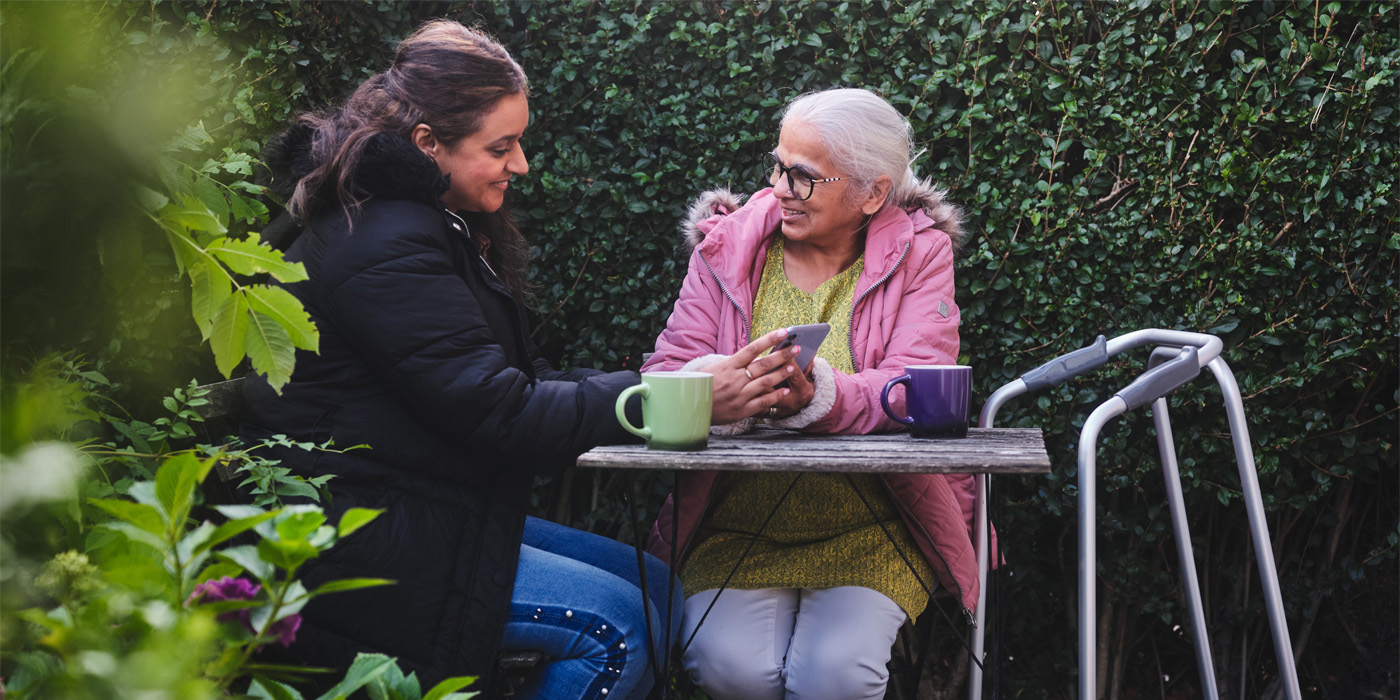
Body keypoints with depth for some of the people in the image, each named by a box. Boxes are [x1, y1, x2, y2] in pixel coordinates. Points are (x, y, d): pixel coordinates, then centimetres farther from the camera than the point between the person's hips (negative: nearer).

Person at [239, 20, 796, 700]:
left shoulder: (426, 227, 15)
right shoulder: (387, 251, -19)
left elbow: (515, 380, 11)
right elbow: (501, 416, -23)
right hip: (350, 545, -11)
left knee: (660, 586, 4)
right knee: (616, 626, -19)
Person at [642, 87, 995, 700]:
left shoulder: (918, 253, 0)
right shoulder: (727, 245, 6)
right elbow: (666, 374, -3)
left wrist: (818, 396, -37)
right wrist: (714, 383, -29)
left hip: (869, 532, -1)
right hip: (735, 529, 2)